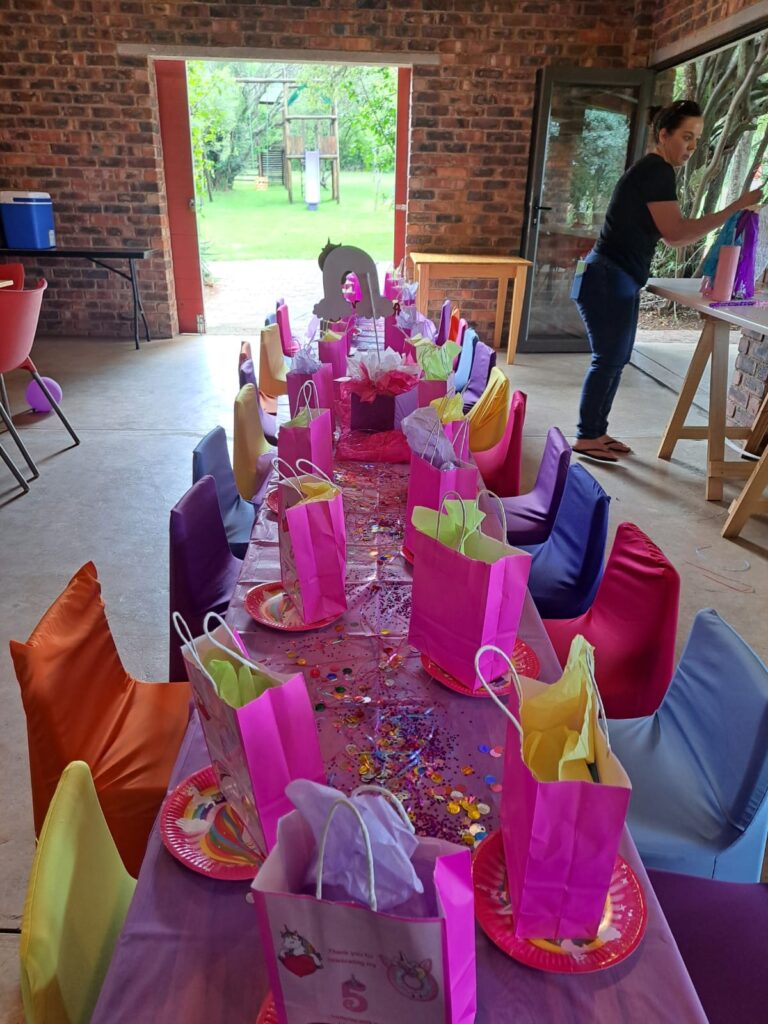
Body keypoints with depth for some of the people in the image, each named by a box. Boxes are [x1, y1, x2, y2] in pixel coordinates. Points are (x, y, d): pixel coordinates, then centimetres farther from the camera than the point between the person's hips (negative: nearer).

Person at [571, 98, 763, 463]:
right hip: (607, 280, -10)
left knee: (615, 359, 12)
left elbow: (665, 231, 19)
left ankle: (596, 432, 20)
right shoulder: (656, 171, -14)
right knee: (607, 359, -4)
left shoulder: (652, 171, 17)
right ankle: (586, 438, 6)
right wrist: (736, 207, -20)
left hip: (617, 279, 10)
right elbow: (675, 233, -21)